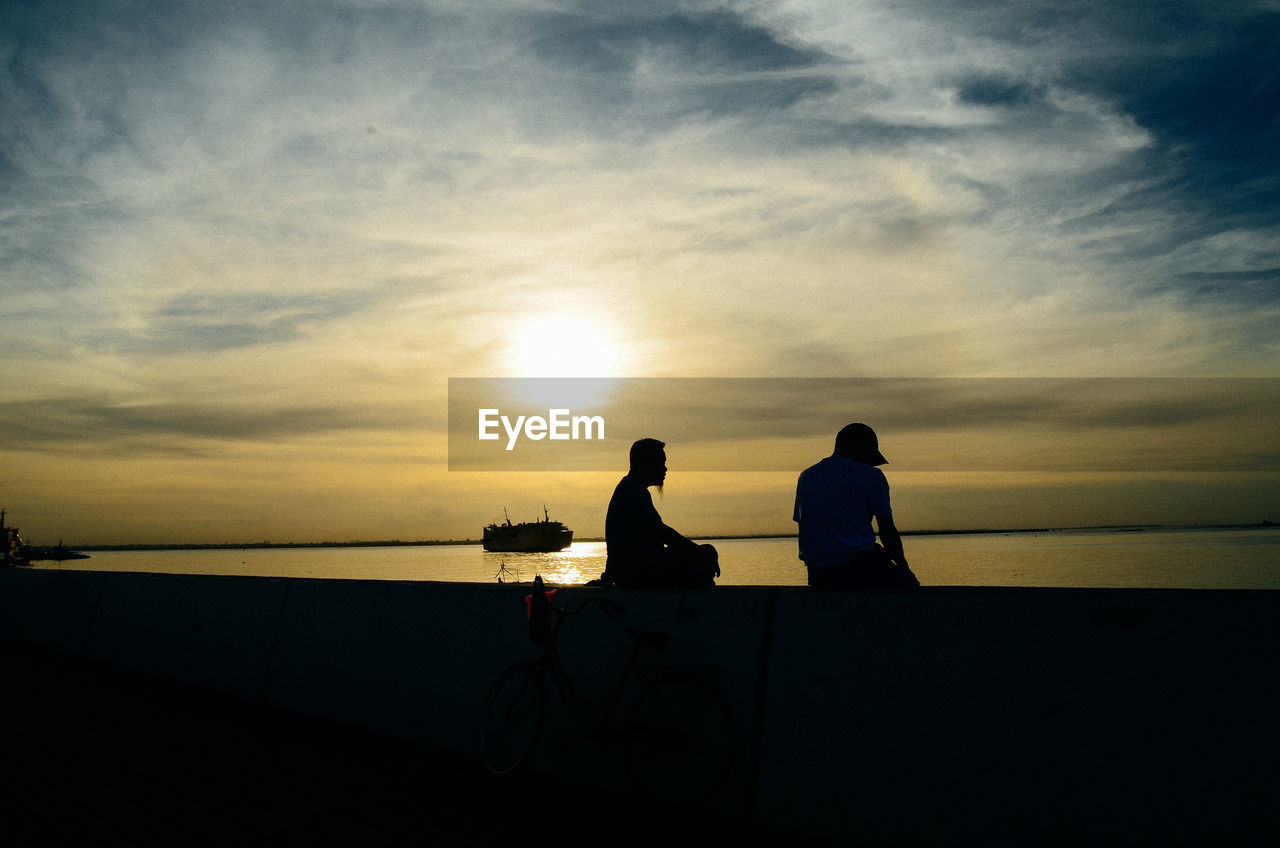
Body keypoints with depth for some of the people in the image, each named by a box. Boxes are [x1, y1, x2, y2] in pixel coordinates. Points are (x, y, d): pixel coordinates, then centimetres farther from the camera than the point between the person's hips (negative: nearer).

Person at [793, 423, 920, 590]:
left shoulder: (806, 476, 14)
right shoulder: (871, 476, -1)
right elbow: (888, 532, 3)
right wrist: (904, 567, 19)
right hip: (859, 568, -6)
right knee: (909, 583, 19)